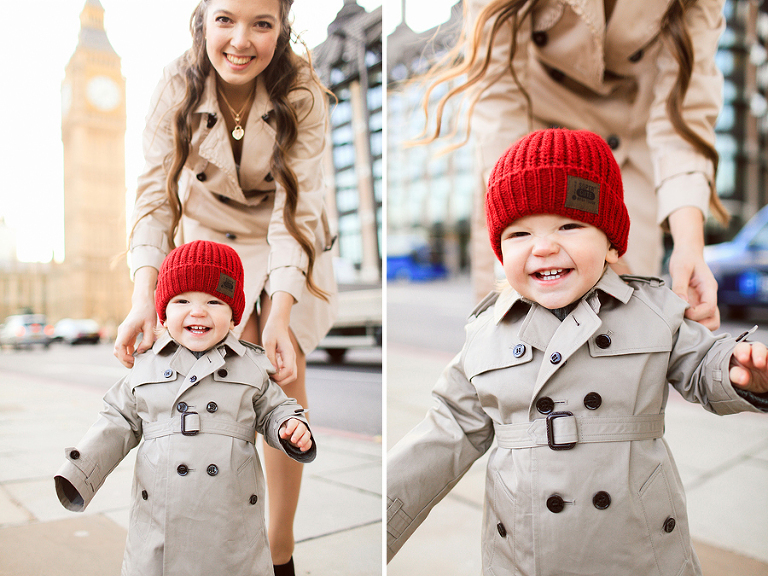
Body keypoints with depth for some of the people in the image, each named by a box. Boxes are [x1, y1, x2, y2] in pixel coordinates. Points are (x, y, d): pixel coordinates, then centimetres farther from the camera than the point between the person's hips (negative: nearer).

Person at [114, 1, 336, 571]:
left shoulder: (302, 96, -20)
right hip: (208, 236, 1)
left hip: (286, 246, 0)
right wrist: (144, 296, -34)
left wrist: (279, 312, -36)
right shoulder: (178, 87, -16)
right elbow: (155, 192, -19)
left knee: (285, 359, -18)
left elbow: (296, 208, -24)